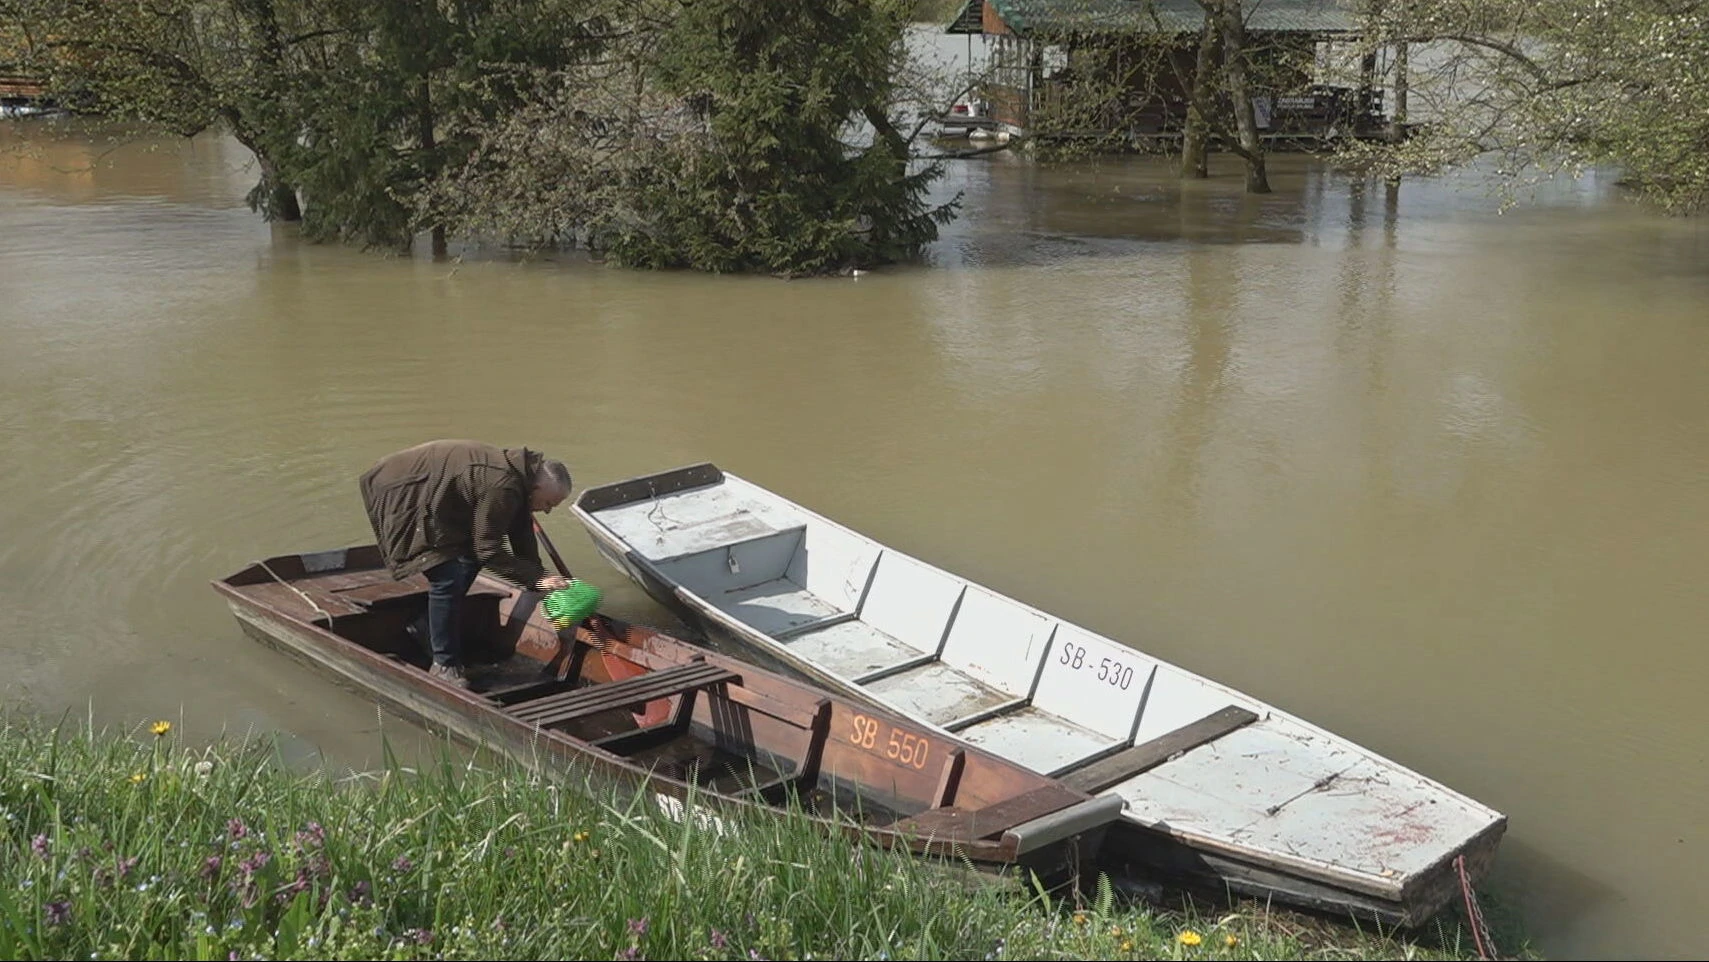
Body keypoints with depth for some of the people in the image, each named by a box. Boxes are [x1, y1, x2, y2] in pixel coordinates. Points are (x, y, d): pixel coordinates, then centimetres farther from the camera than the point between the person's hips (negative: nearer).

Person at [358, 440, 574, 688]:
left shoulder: (519, 476, 4)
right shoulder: (502, 488, -28)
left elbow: (522, 540, 11)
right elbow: (489, 551, -23)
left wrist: (541, 582, 7)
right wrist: (537, 579, -21)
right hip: (402, 494, -11)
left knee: (469, 560, 17)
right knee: (447, 580, -15)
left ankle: (424, 629, 29)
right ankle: (444, 665, -4)